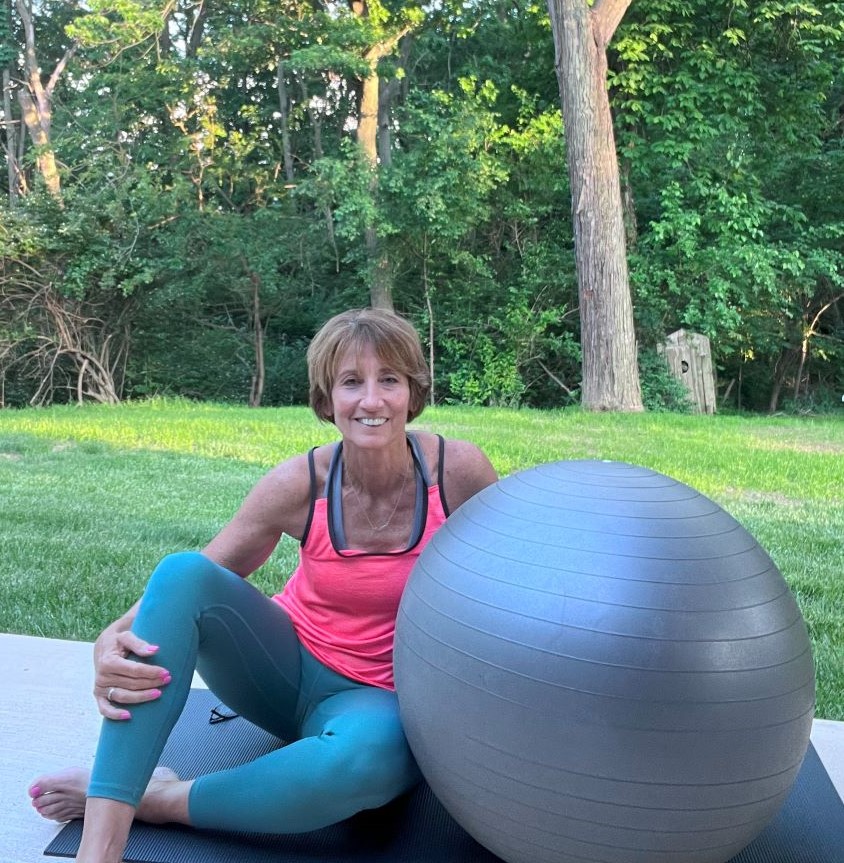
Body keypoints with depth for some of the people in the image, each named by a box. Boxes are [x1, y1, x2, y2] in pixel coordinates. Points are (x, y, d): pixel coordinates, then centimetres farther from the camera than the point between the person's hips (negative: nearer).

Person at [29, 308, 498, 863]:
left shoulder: (458, 469, -18)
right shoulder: (300, 484, -16)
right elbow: (190, 586, -10)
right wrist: (113, 641, -29)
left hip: (379, 697, -1)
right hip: (287, 667, 2)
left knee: (367, 755, -40)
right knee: (183, 571, -26)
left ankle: (157, 800, -17)